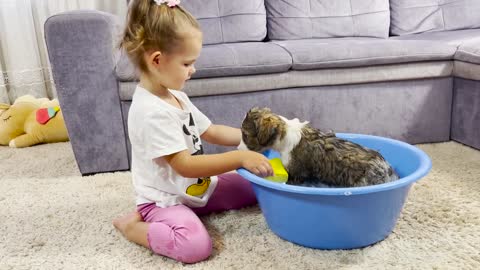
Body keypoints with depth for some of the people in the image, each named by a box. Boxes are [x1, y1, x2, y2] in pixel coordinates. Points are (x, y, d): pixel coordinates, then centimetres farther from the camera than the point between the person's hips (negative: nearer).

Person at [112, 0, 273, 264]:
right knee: (196, 246, -33)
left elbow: (210, 132, 12)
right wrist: (240, 158, -30)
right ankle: (132, 225, -3)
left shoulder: (176, 97, 4)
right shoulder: (151, 112, -28)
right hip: (165, 199, -10)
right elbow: (185, 165, -30)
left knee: (251, 188, 16)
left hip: (196, 188, 10)